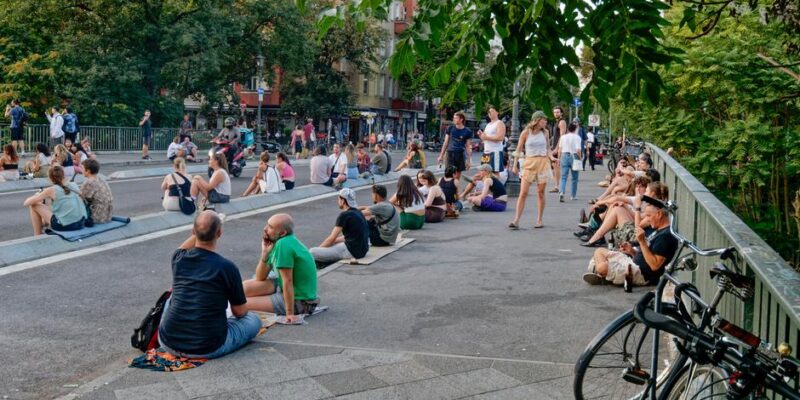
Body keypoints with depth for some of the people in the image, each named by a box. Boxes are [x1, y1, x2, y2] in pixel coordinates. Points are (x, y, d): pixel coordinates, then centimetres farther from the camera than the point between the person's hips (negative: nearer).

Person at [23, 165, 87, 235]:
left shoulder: (52, 190, -9)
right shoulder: (74, 185, 2)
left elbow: (26, 203, -2)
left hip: (64, 226, -6)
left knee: (33, 206, 10)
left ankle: (38, 236, 19)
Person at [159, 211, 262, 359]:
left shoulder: (179, 258, -2)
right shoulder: (227, 267, -13)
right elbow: (239, 312, 1)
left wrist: (198, 232, 20)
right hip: (207, 349, -4)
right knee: (254, 320, 16)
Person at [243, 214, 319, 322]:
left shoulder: (283, 245, -24)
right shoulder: (275, 242, 4)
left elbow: (287, 281, -25)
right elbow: (260, 278, 5)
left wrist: (290, 313, -24)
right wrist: (265, 253, -8)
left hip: (299, 301, -9)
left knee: (243, 304, -14)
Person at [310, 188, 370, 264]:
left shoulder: (344, 215, -14)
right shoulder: (357, 212, 12)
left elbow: (331, 239, -11)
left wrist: (318, 248, 4)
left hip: (352, 251, -10)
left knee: (312, 252, -12)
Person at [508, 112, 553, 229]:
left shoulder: (545, 133, 7)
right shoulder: (526, 133, -2)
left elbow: (548, 149, 15)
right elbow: (519, 150, 3)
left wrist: (551, 157, -4)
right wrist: (515, 165, 0)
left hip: (543, 163, 2)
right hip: (529, 163, -2)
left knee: (540, 193, 4)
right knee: (523, 193, -8)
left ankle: (539, 220, 12)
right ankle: (516, 220, -10)